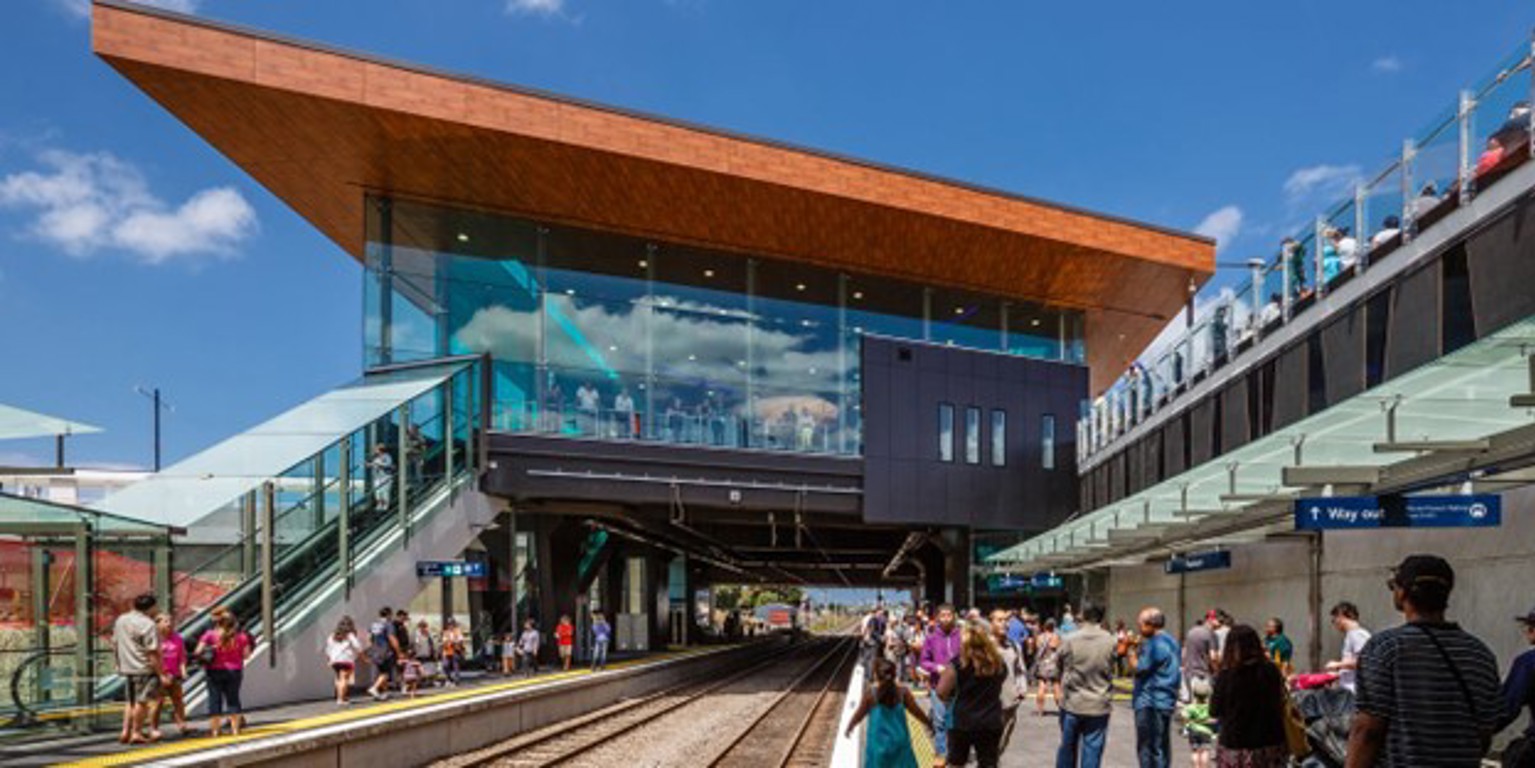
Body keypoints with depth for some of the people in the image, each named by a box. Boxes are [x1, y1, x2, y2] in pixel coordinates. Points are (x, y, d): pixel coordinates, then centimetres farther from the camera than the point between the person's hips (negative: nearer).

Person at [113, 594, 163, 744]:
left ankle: (125, 731, 17)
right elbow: (152, 653, -19)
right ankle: (136, 733, 6)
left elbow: (115, 645, 16)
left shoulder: (120, 620, 9)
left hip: (126, 668, 8)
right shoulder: (147, 624, -16)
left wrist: (121, 664, 26)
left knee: (131, 700, 19)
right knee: (142, 701, 2)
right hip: (144, 669, -8)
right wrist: (160, 674, -16)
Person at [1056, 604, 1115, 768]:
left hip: (1071, 703, 1)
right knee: (1092, 750, 5)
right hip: (1099, 705, -1)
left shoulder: (1069, 640, -10)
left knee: (1067, 748, 16)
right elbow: (1112, 669, 1)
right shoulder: (1110, 641, -9)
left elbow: (1060, 666, 2)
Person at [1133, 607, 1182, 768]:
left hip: (1150, 703, -10)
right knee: (1162, 747, 16)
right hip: (1165, 702, 10)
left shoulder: (1154, 644, -18)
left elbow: (1140, 668, -17)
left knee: (1147, 749, -3)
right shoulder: (1170, 642, 13)